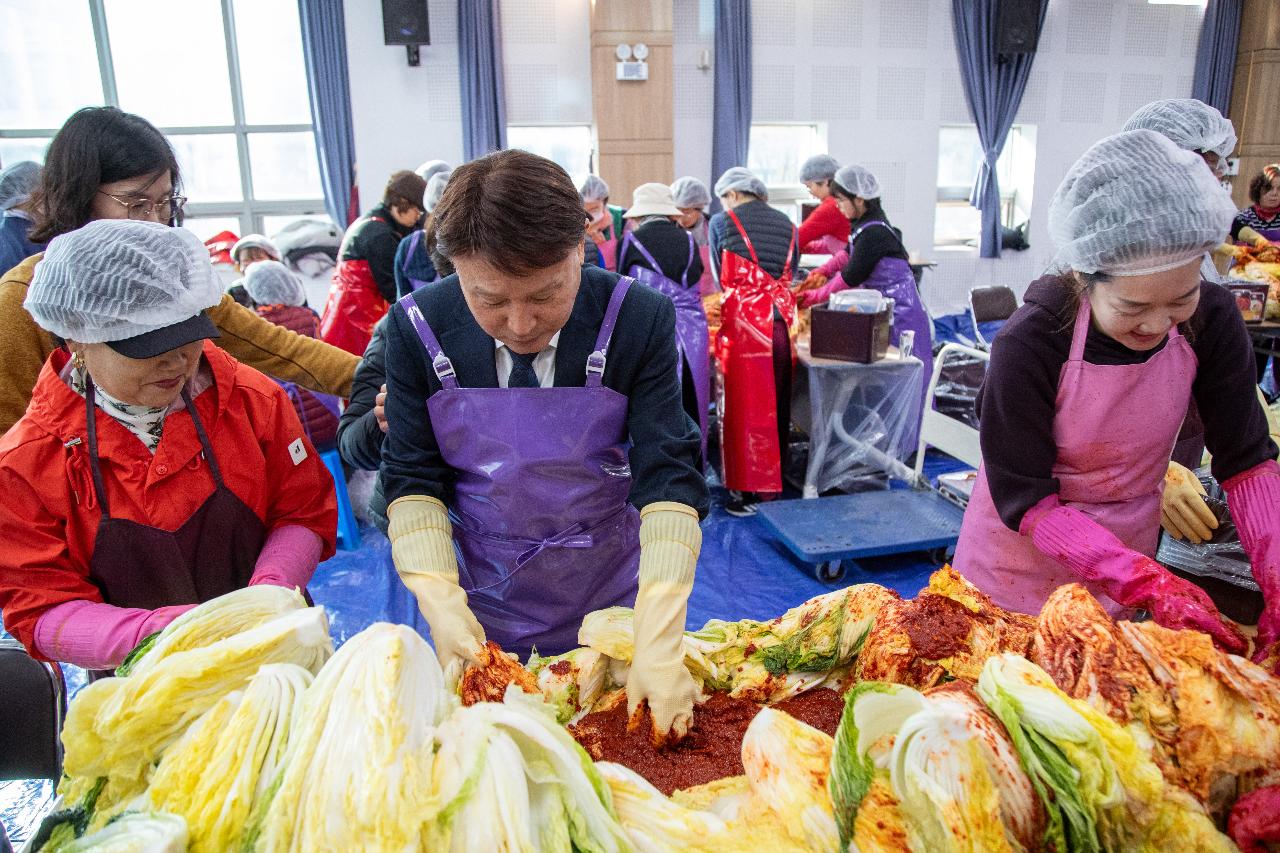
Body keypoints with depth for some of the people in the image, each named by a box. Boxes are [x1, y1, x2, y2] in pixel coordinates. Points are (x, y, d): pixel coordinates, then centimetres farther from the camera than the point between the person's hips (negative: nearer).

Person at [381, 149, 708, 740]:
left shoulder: (641, 320, -19)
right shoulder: (417, 329, -14)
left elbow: (669, 477, -21)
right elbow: (412, 480, -7)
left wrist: (659, 642, -29)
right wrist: (442, 605, -21)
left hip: (614, 607, -1)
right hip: (484, 621, 1)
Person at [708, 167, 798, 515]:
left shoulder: (721, 224, 0)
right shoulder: (786, 224, 13)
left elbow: (721, 276, 5)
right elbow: (791, 271, 15)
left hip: (742, 322, -4)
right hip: (781, 321, 5)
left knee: (743, 405, 2)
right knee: (777, 405, 13)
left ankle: (745, 490, 7)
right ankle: (774, 483, 24)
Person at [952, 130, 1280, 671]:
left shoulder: (1210, 321, -16)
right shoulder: (1029, 343, -29)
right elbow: (1024, 499, -24)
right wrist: (1150, 584, -31)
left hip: (1128, 556, 4)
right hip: (1021, 564, -3)